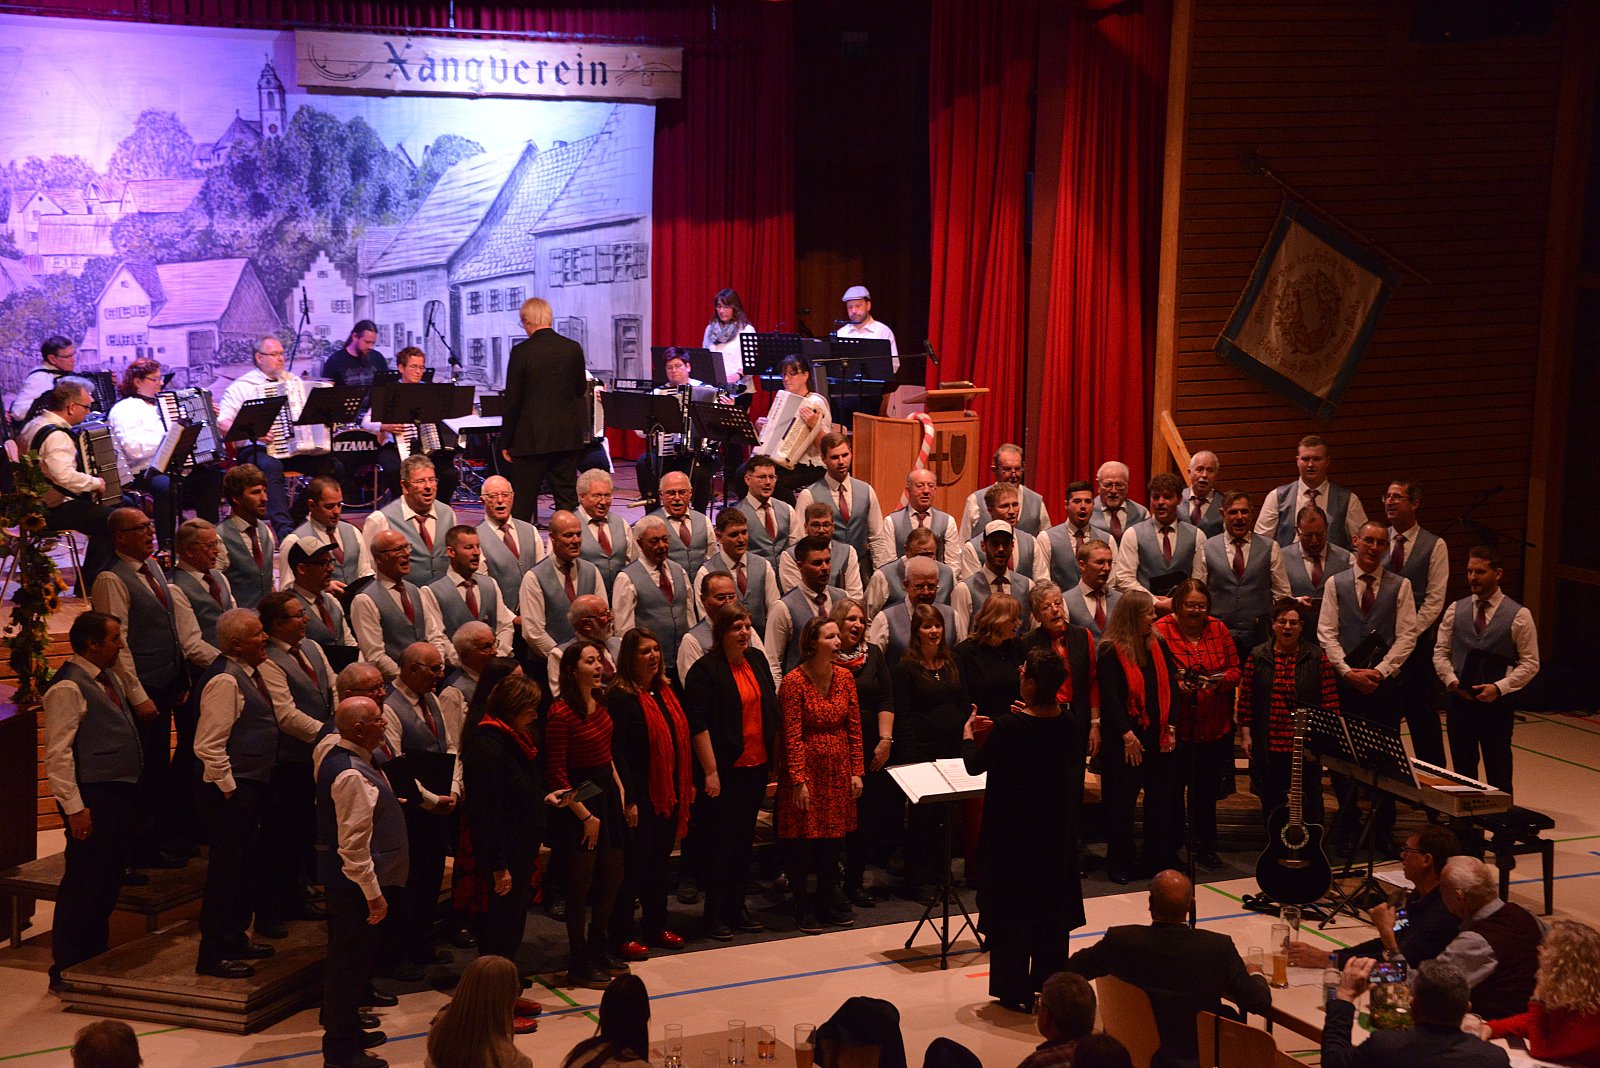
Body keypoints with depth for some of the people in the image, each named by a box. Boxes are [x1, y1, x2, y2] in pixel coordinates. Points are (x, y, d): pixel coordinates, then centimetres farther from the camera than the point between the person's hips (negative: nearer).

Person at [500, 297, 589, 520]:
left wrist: (505, 441, -1)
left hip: (532, 438, -4)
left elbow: (512, 401, -8)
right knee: (567, 498, 9)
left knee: (522, 502, 1)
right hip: (568, 436, 4)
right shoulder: (573, 348, 2)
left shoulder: (521, 351, -10)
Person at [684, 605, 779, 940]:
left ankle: (737, 908, 22)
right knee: (721, 842, 0)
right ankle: (715, 914, 9)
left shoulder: (758, 662, 9)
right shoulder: (705, 670, -12)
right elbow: (698, 724, -15)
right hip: (725, 770, -6)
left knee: (744, 840, 13)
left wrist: (774, 758, 14)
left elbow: (772, 712, 17)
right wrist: (711, 772, -18)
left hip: (756, 766, 6)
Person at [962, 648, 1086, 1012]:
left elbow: (975, 765, -9)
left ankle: (1016, 991, 14)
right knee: (1051, 908, 18)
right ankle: (1050, 983, 27)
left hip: (1011, 832, -5)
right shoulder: (1069, 725, -9)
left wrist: (968, 734, 10)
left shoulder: (1008, 727, -24)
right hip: (1056, 829, 5)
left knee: (1012, 908, 8)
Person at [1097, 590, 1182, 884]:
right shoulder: (1110, 651, -9)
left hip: (1159, 736, 5)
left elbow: (1171, 686, 7)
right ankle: (1120, 865, 13)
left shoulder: (1159, 645, 7)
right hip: (1123, 738, -5)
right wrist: (1127, 735, -16)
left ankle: (1160, 860, 19)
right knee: (1121, 801, 3)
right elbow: (1109, 696, -13)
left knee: (1162, 798, 8)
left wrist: (1171, 727, -2)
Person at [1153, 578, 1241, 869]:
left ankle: (1204, 846, 29)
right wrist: (1176, 685, -24)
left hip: (1214, 727, 4)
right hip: (1175, 727, -4)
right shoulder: (1161, 631, -7)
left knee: (1207, 790, 14)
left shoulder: (1218, 629, 7)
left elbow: (1234, 670, 7)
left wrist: (1219, 681, -13)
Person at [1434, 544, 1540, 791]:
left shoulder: (1519, 616, -4)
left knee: (1498, 776, 2)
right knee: (1462, 773, 11)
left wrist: (1499, 687, -16)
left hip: (1497, 704, -3)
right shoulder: (1455, 611, 6)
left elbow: (1530, 663, -4)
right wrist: (1451, 680, -10)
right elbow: (1440, 653, 9)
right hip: (1459, 703, 3)